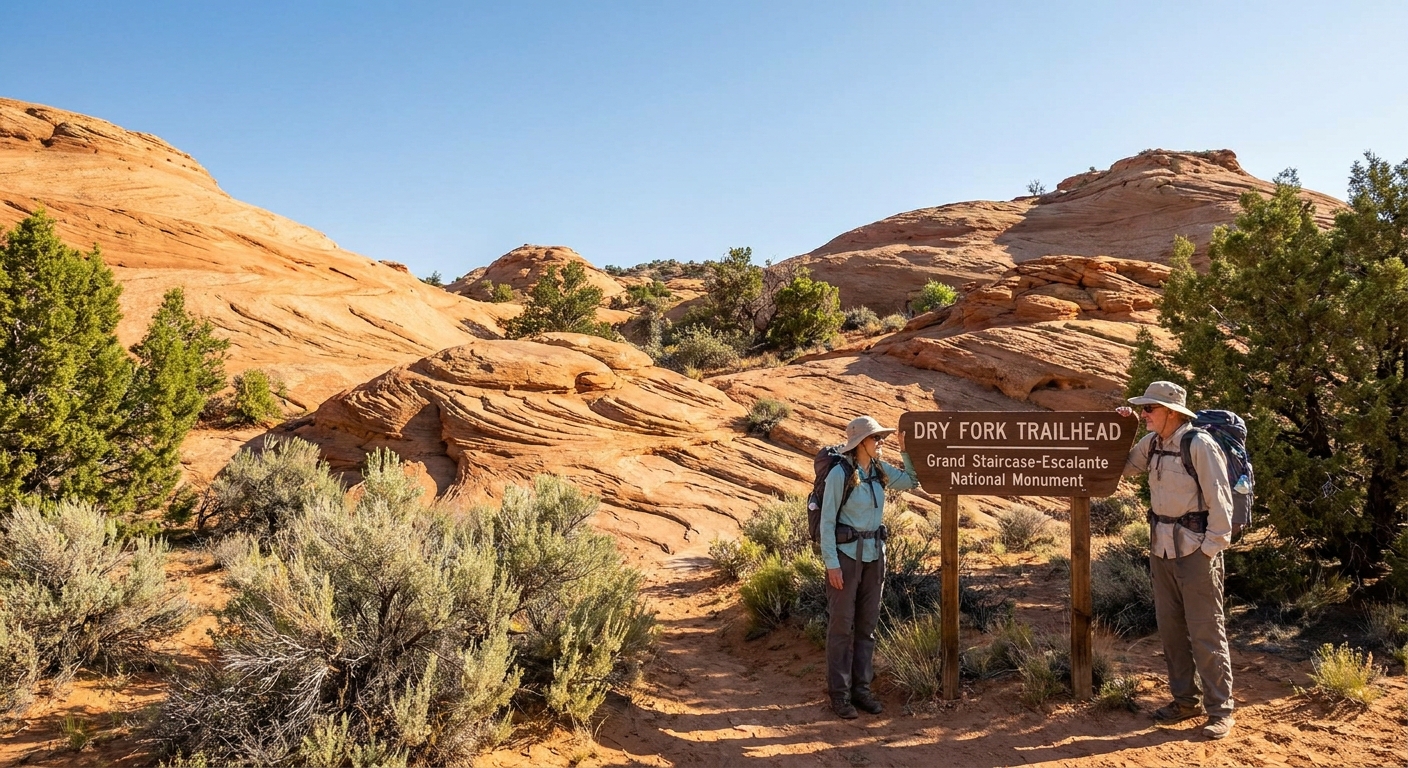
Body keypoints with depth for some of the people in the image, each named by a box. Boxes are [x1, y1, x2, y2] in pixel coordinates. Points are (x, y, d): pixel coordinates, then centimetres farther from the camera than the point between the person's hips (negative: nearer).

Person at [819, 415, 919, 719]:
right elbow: (827, 521, -12)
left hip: (874, 555, 6)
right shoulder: (840, 473, -14)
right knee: (842, 625, 1)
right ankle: (839, 694, 10)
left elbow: (913, 481, 18)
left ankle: (861, 688, 20)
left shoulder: (880, 471, 4)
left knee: (867, 624, 11)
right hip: (845, 554, -6)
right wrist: (831, 564, -15)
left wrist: (905, 450, 4)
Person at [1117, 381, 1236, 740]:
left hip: (1195, 549, -7)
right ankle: (1184, 700, 25)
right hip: (1162, 547, 7)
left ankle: (1220, 710, 10)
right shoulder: (1152, 443, 7)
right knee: (1170, 627, 13)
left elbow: (1220, 501, -14)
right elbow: (1122, 465, 21)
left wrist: (1210, 549, -14)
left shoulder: (1199, 445, -14)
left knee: (1206, 631, -1)